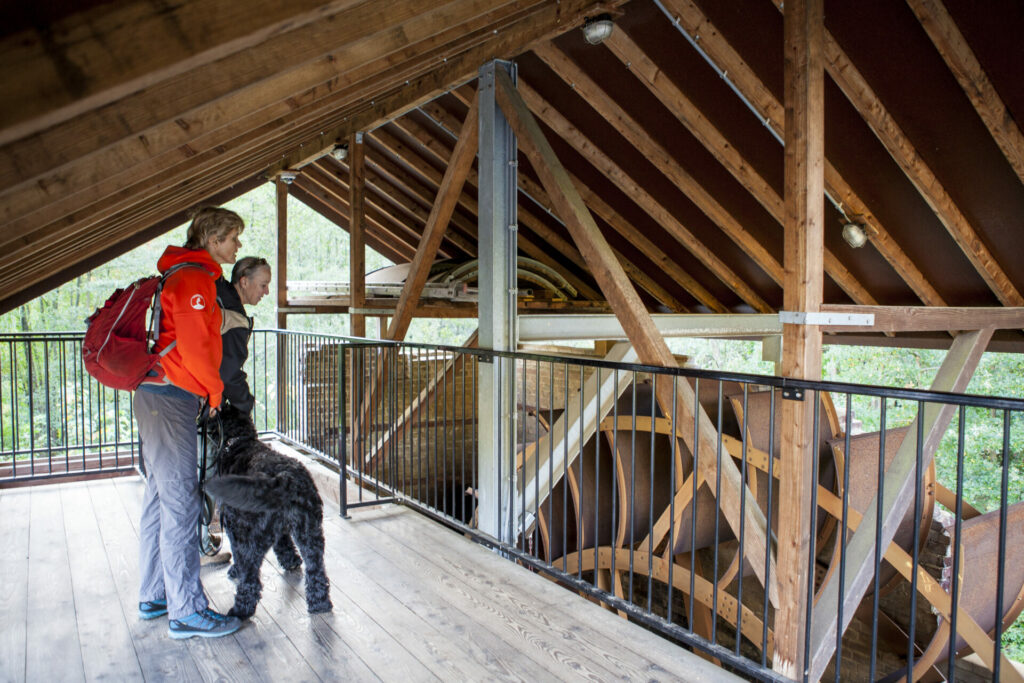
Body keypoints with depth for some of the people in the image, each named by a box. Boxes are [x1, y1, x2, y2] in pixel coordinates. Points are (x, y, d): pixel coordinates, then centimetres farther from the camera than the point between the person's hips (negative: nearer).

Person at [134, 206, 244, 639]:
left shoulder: (183, 274, 19)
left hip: (158, 396, 11)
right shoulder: (195, 278, -13)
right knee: (179, 501, -6)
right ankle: (186, 611, 1)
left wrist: (208, 389, 17)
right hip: (171, 397, -11)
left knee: (160, 497, 15)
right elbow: (196, 346, -20)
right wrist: (215, 391, -5)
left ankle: (154, 597, 26)